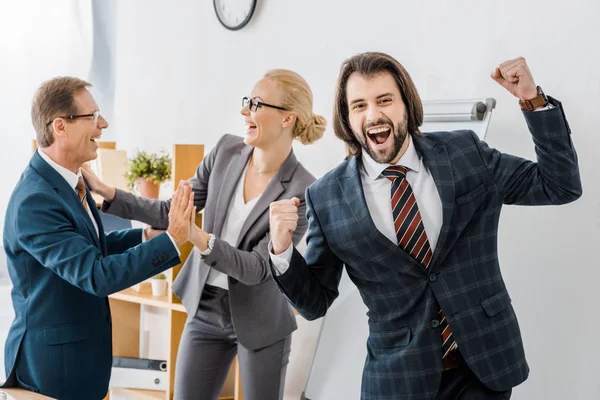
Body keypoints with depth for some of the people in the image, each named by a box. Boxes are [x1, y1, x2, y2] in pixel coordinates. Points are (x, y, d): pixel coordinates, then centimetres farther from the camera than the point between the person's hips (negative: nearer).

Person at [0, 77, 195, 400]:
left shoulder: (66, 179, 3)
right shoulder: (35, 202, -26)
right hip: (52, 360, -9)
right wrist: (171, 240, -29)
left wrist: (146, 236, 4)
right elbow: (97, 275, -29)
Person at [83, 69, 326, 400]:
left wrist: (199, 238, -37)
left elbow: (258, 269, -22)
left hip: (259, 321, -4)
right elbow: (172, 212, -1)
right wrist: (106, 193, -11)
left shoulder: (302, 190, -20)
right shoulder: (226, 150, -6)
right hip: (204, 310, 4)